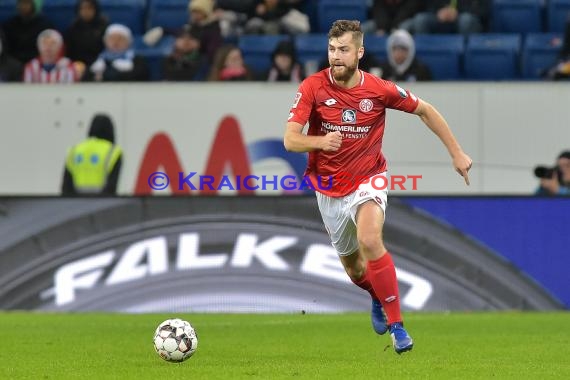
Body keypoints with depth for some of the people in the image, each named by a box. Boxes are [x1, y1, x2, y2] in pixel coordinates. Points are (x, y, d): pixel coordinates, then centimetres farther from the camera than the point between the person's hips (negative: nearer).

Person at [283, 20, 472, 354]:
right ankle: (378, 297, 53)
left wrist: (457, 153, 3)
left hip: (368, 179, -2)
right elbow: (290, 140, -20)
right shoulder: (313, 87, -15)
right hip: (329, 188, 2)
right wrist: (320, 141, -42)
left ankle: (396, 324, -20)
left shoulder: (379, 89, -14)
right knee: (353, 267, 16)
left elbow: (425, 111, 2)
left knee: (370, 241, -31)